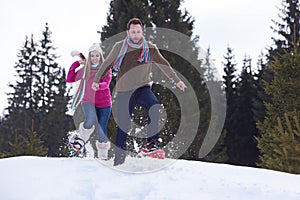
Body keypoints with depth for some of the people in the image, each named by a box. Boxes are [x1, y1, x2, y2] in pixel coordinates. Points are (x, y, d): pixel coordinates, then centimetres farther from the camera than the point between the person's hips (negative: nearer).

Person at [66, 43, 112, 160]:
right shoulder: (85, 70, 5)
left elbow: (106, 83, -19)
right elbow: (69, 79, 5)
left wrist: (99, 85, -42)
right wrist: (77, 63, 2)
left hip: (104, 103, 0)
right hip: (88, 101, 0)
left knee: (101, 129, 2)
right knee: (90, 120, -31)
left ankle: (103, 154, 23)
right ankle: (82, 138, -2)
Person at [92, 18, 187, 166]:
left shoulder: (150, 49, 2)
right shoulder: (119, 47, 0)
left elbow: (164, 65, 14)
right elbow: (106, 64, 12)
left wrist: (176, 80, 17)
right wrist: (96, 80, 10)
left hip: (143, 88, 0)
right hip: (124, 91, 0)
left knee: (155, 106, -33)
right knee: (122, 127, 1)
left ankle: (152, 142, -26)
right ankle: (118, 161, 13)